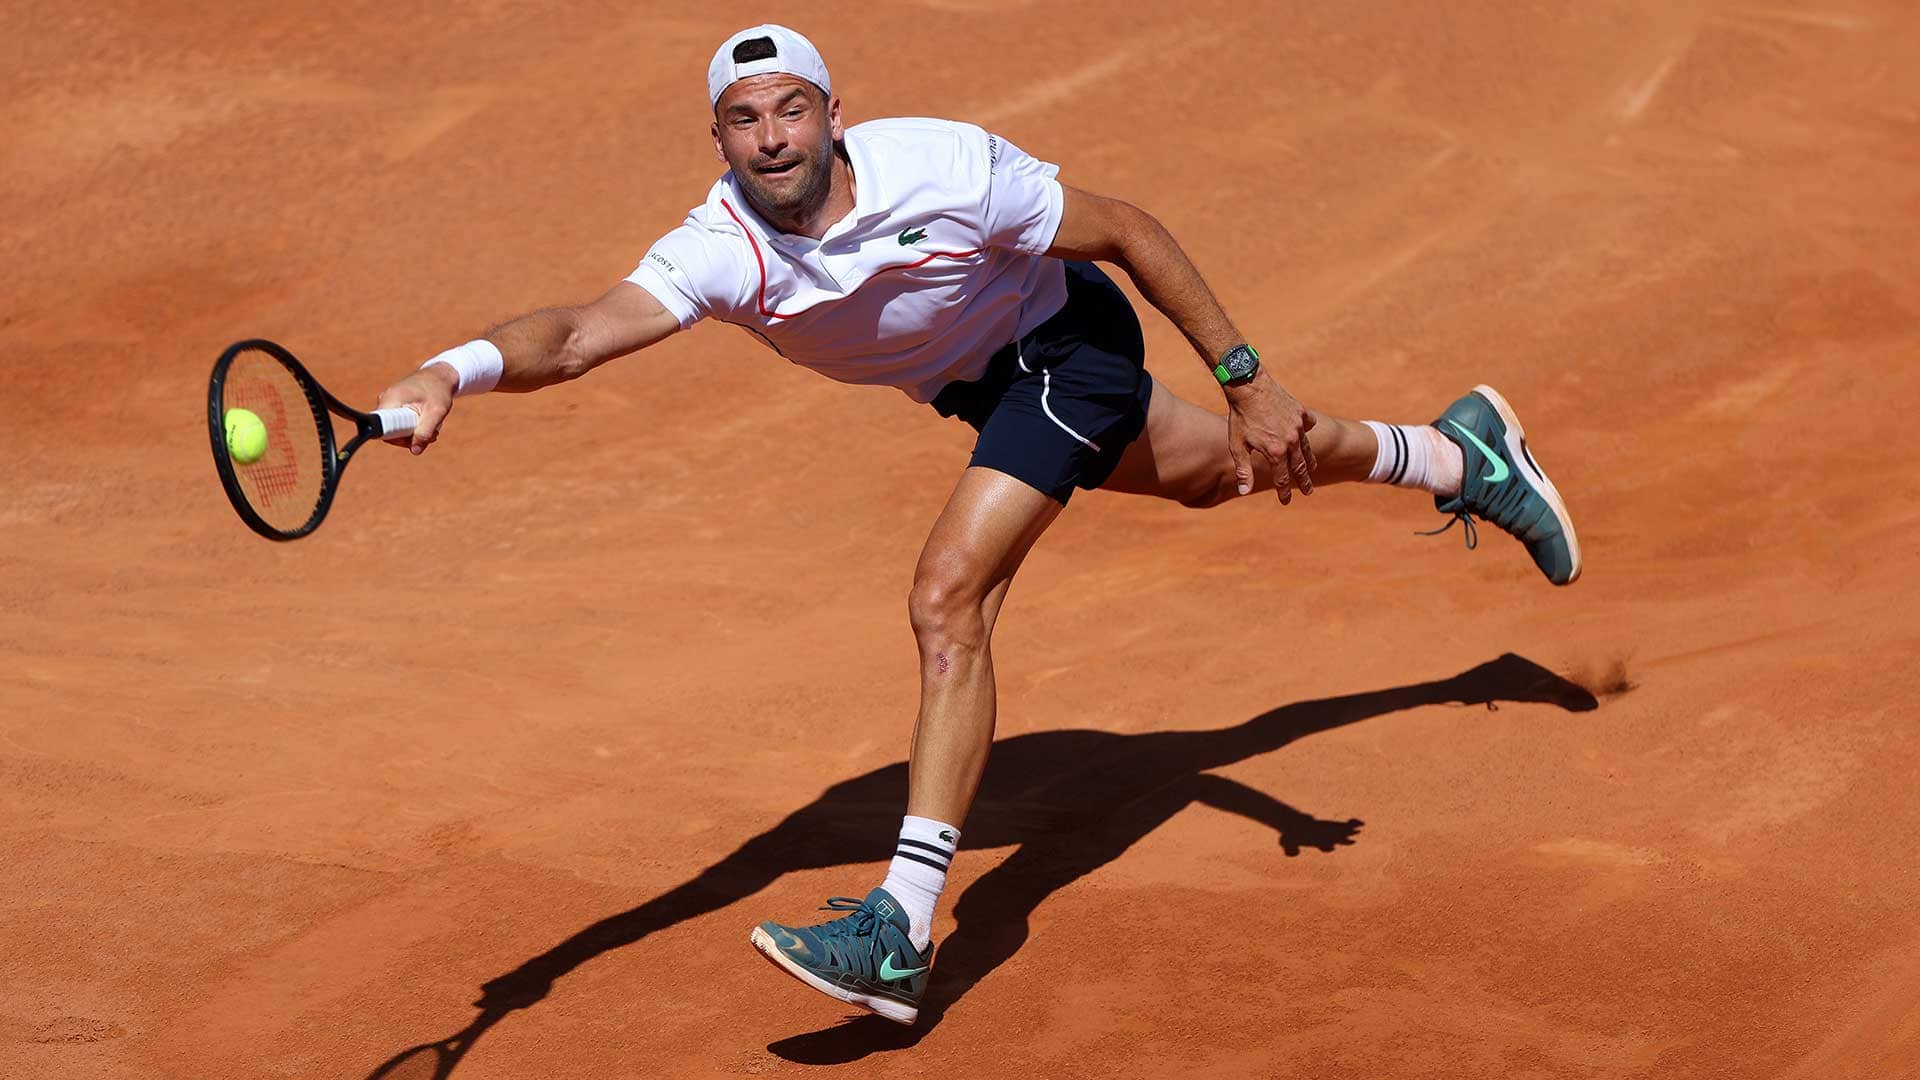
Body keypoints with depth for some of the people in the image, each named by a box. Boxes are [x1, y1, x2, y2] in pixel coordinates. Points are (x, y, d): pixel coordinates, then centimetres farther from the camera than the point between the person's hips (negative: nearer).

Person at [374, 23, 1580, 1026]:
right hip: (976, 384, 6)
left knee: (950, 600, -22)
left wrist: (1246, 378, -21)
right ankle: (1455, 453, 56)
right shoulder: (723, 250, -27)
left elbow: (1130, 231, -21)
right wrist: (456, 369, -63)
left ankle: (900, 934, -21)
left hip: (1064, 342, -6)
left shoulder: (946, 169, -34)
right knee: (1213, 476, 28)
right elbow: (581, 333, -43)